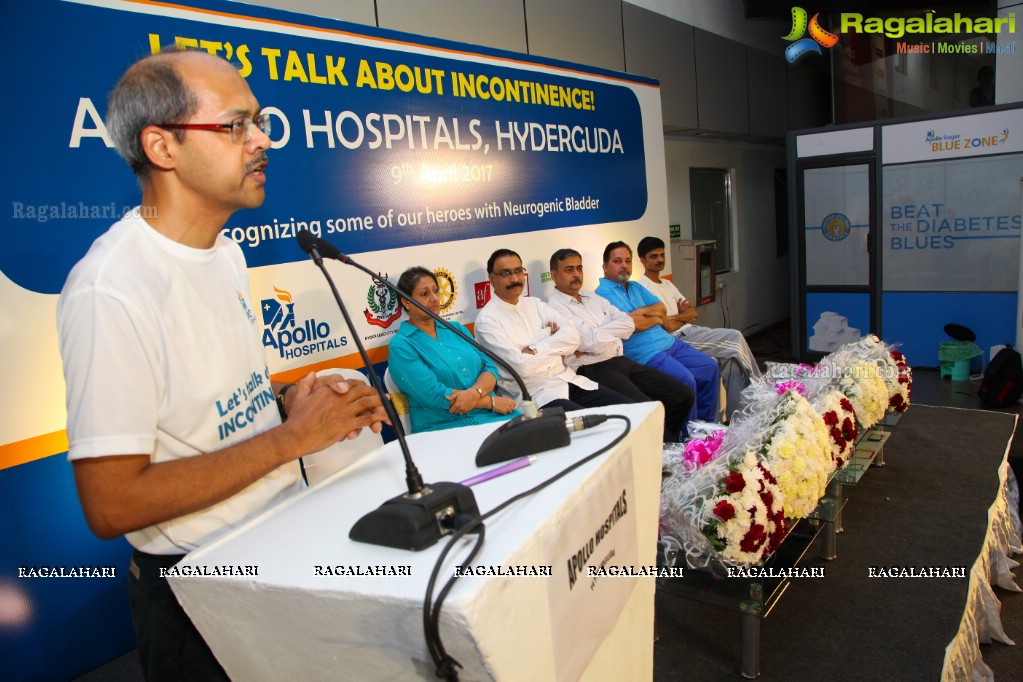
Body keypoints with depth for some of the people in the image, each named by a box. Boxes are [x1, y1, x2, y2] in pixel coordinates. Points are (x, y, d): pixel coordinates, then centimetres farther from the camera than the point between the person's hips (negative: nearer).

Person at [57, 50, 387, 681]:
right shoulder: (109, 291, -25)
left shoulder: (226, 252, 3)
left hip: (288, 535, 8)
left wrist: (292, 399, -6)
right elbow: (112, 505, -25)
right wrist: (292, 437, -23)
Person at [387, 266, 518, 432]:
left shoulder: (456, 329, 16)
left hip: (490, 414, 6)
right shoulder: (400, 345, -3)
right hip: (445, 426, -6)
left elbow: (490, 367, 8)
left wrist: (474, 392, -15)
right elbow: (433, 394, -13)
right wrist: (492, 401, -10)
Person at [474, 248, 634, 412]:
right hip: (534, 393, -6)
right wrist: (556, 348, -1)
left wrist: (534, 350, -12)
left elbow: (572, 337, 1)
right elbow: (520, 366, -16)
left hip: (568, 380, 7)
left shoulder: (535, 304, 15)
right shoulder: (487, 319, -5)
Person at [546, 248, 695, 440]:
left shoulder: (594, 299, 20)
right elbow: (593, 343, -16)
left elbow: (629, 324, 7)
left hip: (621, 361, 8)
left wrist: (595, 335, -7)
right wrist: (614, 334, 3)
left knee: (684, 396, 1)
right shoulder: (555, 308, -6)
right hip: (594, 369, -8)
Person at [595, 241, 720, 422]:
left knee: (710, 366, 5)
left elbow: (662, 308, 11)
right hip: (646, 354, -10)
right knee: (686, 380, -27)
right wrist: (656, 318, 1)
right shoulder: (604, 292, -9)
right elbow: (634, 324, -18)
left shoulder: (635, 287, 21)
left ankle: (707, 422, 17)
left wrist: (641, 311, -9)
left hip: (668, 342, 10)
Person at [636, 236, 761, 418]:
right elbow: (668, 326, -15)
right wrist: (683, 314, 4)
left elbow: (693, 312, 15)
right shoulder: (642, 287, -9)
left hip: (691, 330, 8)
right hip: (679, 338, -8)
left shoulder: (667, 284, 21)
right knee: (735, 338, -15)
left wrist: (674, 317, -5)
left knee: (731, 359, -13)